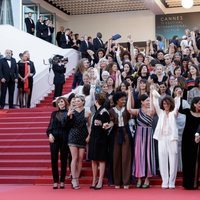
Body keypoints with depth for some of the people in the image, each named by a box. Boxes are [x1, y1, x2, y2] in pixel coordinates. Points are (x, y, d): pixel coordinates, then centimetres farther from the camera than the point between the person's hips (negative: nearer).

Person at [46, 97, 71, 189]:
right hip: (54, 137, 2)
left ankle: (62, 181, 10)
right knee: (54, 159, -1)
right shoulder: (54, 113, 14)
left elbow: (70, 126, 0)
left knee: (63, 159, 2)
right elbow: (50, 125, 11)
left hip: (64, 138, -2)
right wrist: (49, 134, -2)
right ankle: (55, 181, 6)